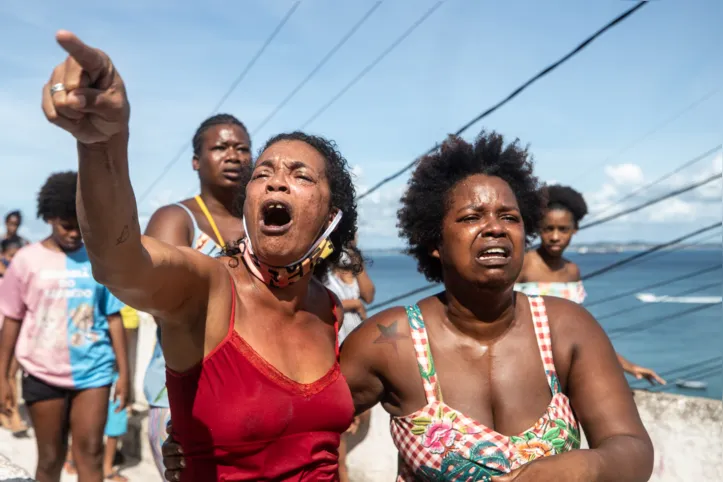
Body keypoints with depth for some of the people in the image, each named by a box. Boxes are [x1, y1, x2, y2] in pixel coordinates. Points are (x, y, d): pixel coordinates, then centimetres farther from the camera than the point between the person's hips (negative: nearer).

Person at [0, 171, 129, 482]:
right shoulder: (28, 259, 0)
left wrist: (124, 372, 2)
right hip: (43, 374, 0)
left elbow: (113, 317, 4)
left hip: (93, 370, 0)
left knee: (90, 452, -2)